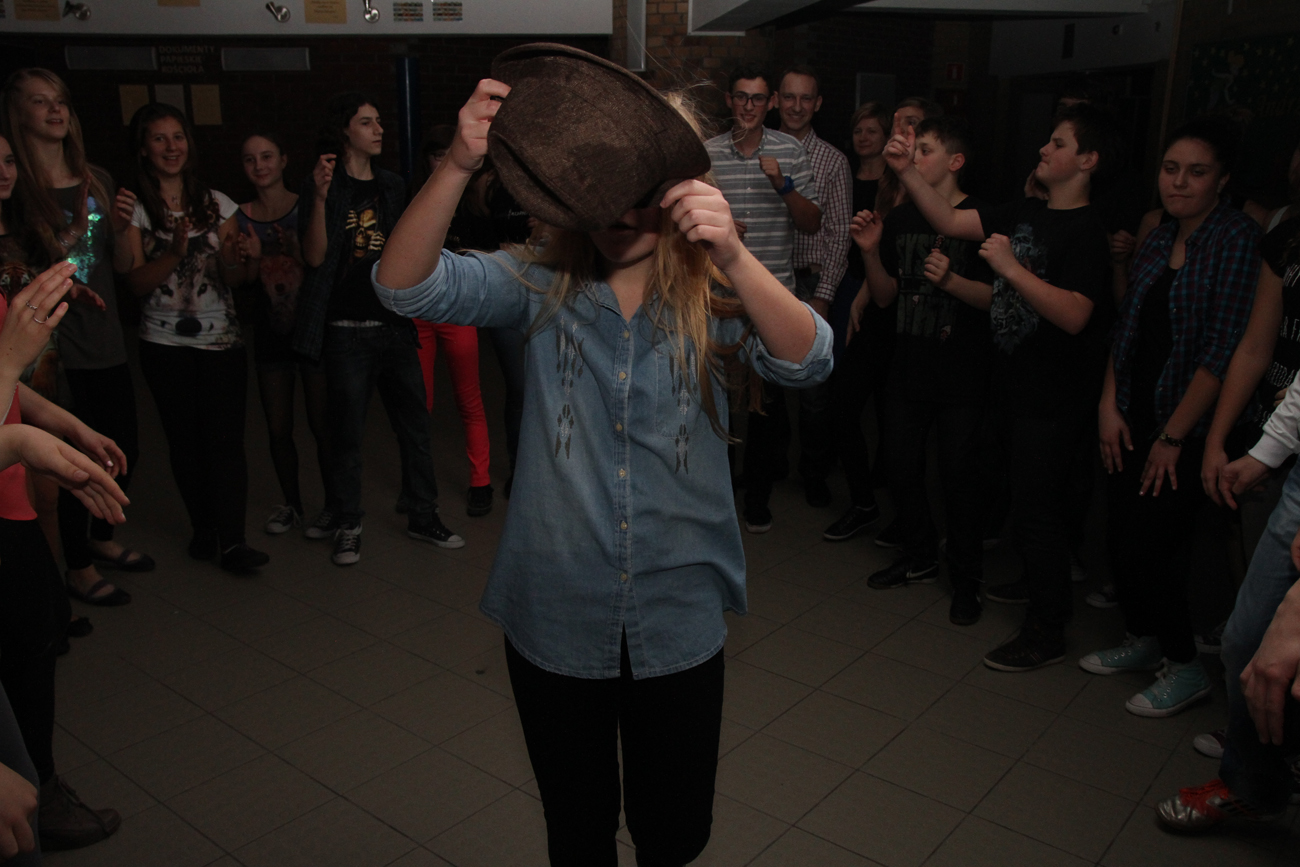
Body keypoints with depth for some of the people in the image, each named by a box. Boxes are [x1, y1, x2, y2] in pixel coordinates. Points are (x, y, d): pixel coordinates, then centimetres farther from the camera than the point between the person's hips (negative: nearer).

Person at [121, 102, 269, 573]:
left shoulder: (217, 203, 5)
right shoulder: (135, 208, 0)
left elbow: (233, 280, 3)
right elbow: (137, 282, -6)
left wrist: (228, 258, -20)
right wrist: (175, 253, -23)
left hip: (221, 339, 0)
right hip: (165, 343, 0)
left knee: (225, 437, -7)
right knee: (185, 440, 6)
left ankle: (231, 540, -5)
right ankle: (203, 528, 20)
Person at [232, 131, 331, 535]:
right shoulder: (241, 217, 4)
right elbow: (245, 280, 2)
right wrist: (252, 258, -18)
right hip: (271, 332, 3)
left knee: (322, 425, -1)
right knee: (278, 428, 9)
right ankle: (291, 504, 27)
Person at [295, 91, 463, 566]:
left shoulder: (391, 186, 13)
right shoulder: (324, 186, -2)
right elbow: (315, 257, -12)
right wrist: (320, 199, -23)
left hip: (394, 325, 5)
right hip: (347, 328, -4)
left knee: (414, 424, 7)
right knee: (347, 433, 3)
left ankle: (423, 515, 20)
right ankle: (347, 525, 17)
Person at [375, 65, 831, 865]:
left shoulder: (710, 296, -6)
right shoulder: (542, 286, -4)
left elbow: (806, 360, -23)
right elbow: (406, 285, -17)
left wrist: (732, 256, -40)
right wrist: (459, 164, -32)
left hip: (679, 616, 0)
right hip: (554, 612, 1)